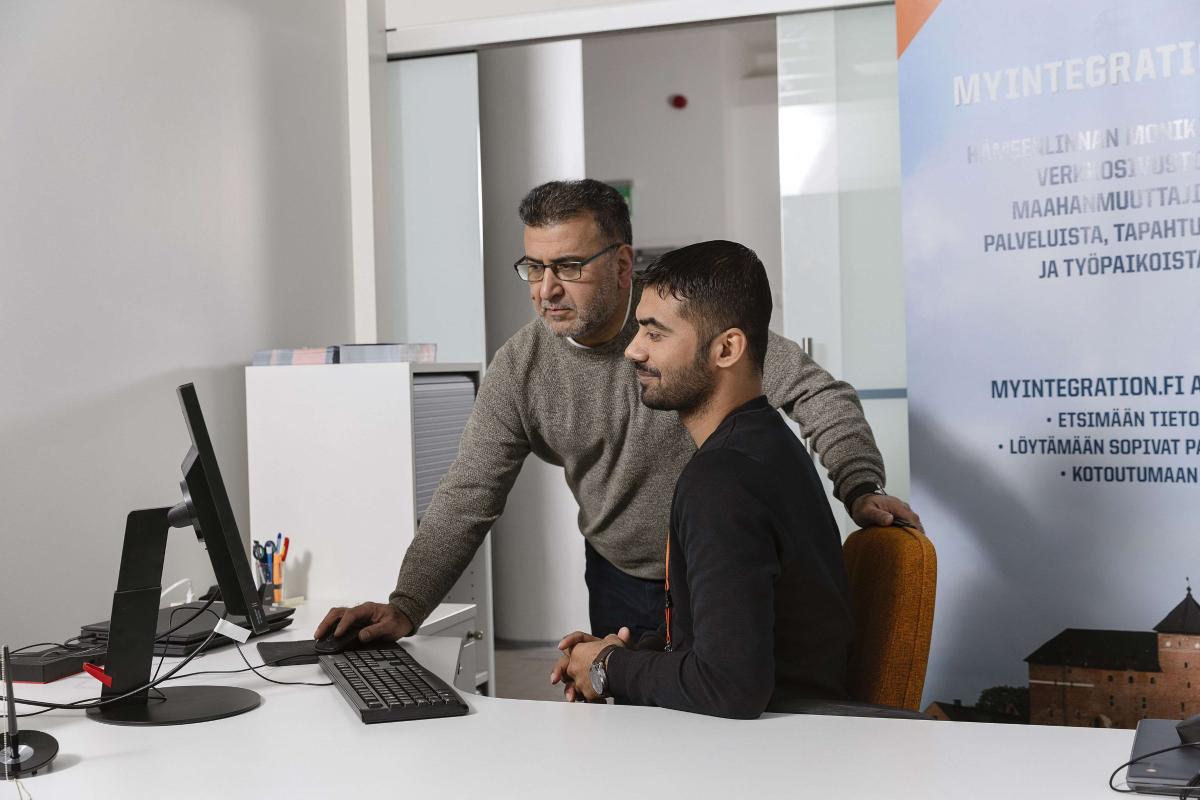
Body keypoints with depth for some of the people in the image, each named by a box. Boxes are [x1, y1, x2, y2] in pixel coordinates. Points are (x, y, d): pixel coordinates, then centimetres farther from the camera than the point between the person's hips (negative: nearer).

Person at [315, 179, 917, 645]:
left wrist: (860, 488, -24)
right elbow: (466, 500, -8)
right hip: (623, 584, 2)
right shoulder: (519, 369, -9)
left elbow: (816, 393, -13)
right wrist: (405, 606, -19)